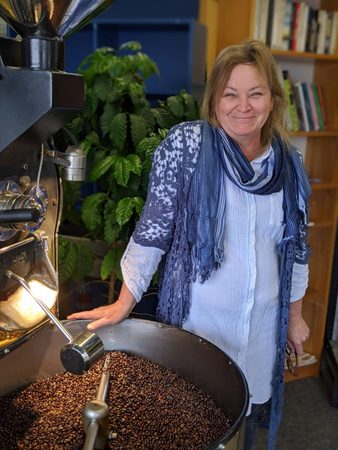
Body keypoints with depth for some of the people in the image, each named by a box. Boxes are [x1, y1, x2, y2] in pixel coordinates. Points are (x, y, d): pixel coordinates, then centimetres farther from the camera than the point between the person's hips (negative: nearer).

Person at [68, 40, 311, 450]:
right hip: (196, 316, -3)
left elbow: (296, 245, 9)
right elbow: (153, 226, -11)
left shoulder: (289, 162, 0)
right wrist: (125, 302, -12)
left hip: (262, 322, 4)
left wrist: (295, 314, 14)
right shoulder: (186, 144, -13)